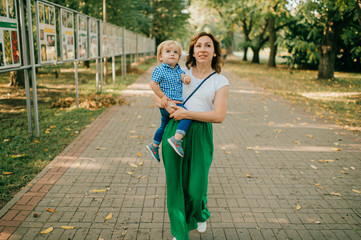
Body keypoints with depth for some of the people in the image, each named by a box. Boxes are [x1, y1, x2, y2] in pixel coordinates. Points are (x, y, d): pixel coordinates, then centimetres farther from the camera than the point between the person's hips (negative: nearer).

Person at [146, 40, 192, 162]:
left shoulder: (178, 68, 13)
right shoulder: (160, 69, -9)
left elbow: (182, 75, 3)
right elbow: (153, 84, -12)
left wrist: (186, 78, -21)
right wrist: (163, 96, -16)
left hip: (177, 102, 9)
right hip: (168, 103, -9)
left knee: (164, 124, 22)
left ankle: (154, 145, 39)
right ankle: (177, 139, -33)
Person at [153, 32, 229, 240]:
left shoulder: (220, 81, 3)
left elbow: (219, 116, -9)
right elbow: (157, 94, 15)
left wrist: (186, 113, -15)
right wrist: (167, 104, -8)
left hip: (200, 135, -2)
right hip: (174, 131, 2)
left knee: (196, 187, 4)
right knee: (176, 183, 6)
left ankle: (201, 214, 42)